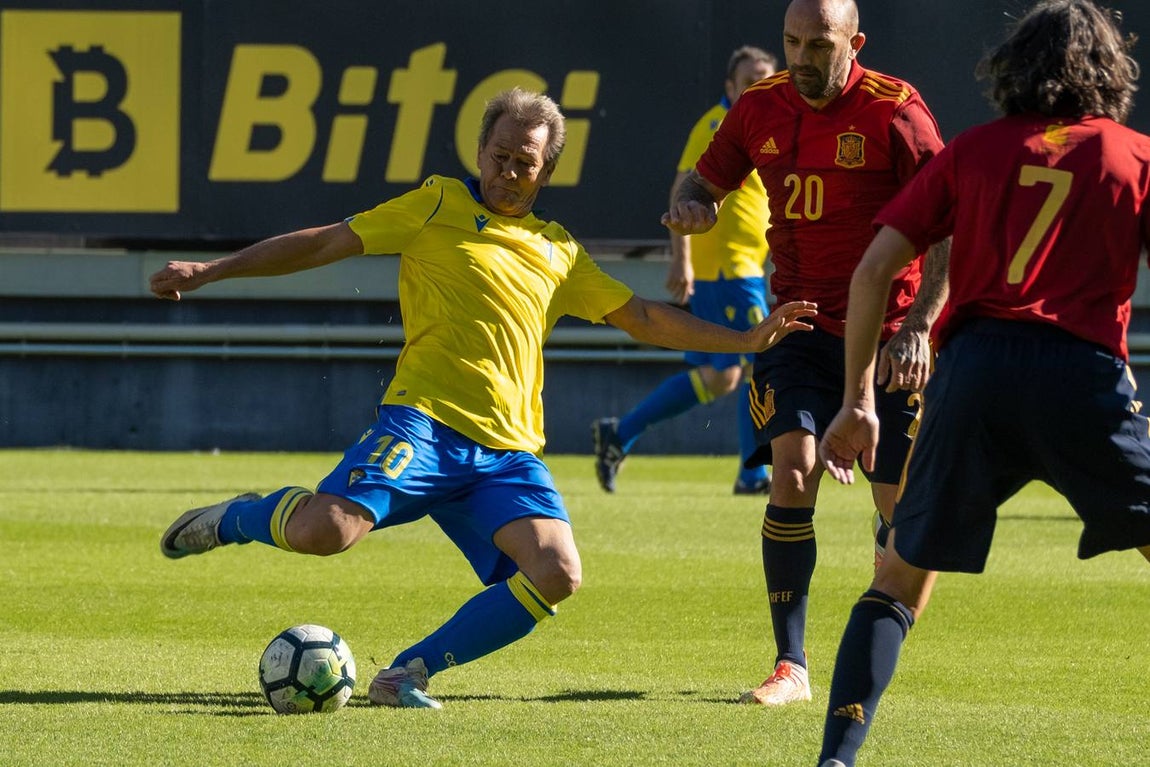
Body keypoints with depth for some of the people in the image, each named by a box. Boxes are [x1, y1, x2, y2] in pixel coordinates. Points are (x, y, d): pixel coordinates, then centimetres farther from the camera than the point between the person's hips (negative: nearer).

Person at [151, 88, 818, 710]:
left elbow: (644, 319, 28)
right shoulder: (442, 207, 8)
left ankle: (409, 675, -8)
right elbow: (327, 244, 7)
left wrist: (746, 339, 19)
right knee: (325, 531, -30)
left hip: (508, 450, 5)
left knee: (558, 573, -21)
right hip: (425, 423, -5)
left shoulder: (559, 253, 23)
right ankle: (238, 518, 8)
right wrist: (209, 272, 3)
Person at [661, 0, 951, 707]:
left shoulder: (895, 112, -13)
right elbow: (708, 183, 16)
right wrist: (691, 208, -10)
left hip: (887, 335, -3)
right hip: (800, 325, 3)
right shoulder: (761, 108, 1)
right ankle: (791, 667, -10)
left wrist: (919, 326, -23)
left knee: (902, 505, 0)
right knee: (792, 476, -14)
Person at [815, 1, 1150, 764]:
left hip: (973, 366, 2)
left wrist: (858, 400, 15)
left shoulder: (974, 150, 16)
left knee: (900, 579, 14)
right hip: (1081, 375, -2)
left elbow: (876, 268, 11)